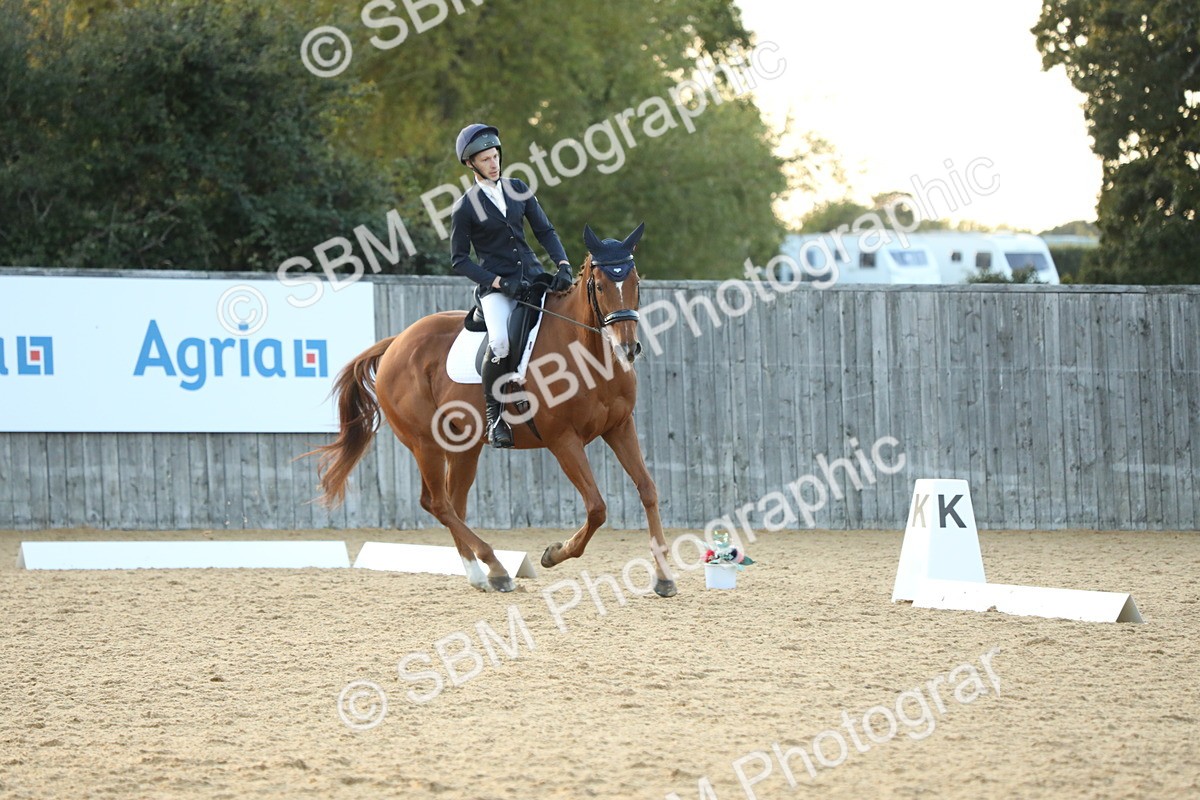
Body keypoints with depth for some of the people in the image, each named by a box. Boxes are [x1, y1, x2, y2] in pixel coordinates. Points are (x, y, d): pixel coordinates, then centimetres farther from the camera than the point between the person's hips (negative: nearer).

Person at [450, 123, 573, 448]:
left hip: (533, 275, 5)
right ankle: (494, 415, -13)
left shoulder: (517, 189, 11)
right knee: (501, 342, -31)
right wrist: (498, 283, -13)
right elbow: (459, 259, 0)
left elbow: (544, 230, 12)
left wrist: (563, 265, -6)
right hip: (496, 285, -5)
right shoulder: (465, 207, -1)